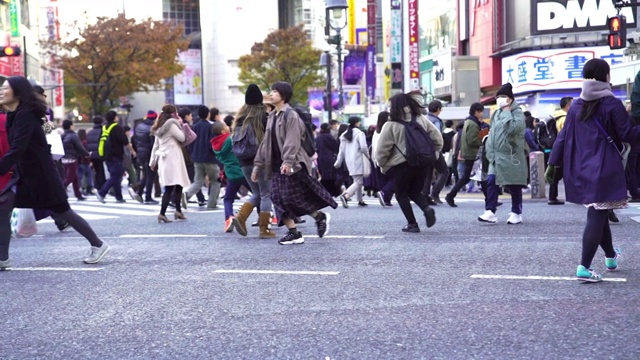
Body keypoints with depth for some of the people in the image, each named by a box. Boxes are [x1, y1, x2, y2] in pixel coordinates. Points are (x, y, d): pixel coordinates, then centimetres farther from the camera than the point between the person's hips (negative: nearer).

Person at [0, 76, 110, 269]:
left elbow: (17, 149, -29)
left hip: (41, 175, -9)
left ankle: (98, 245, 16)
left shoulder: (25, 115, -20)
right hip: (24, 175, 9)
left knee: (62, 211, 2)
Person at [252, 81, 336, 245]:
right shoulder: (272, 117, 16)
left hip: (293, 165, -8)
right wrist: (258, 165, 15)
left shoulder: (290, 115, -8)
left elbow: (292, 141, -20)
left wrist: (287, 161, -32)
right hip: (276, 165, 8)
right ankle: (293, 233, 4)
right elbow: (266, 143, 18)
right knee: (279, 198, 0)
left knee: (294, 197, -7)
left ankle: (320, 217, 16)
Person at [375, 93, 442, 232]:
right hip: (422, 164, 4)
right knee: (415, 192, 20)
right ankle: (427, 208, -8)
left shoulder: (391, 125, -9)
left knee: (401, 194, 13)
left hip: (400, 165, -4)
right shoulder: (422, 120, 4)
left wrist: (382, 165, 6)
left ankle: (412, 224, 7)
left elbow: (381, 150, -9)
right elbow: (437, 138, 3)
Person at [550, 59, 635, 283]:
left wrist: (554, 163, 14)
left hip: (583, 171, 6)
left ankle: (611, 256, 38)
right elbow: (628, 135, -8)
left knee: (598, 214, 20)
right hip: (605, 170, -6)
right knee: (597, 217, -7)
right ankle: (585, 267, -14)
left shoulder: (576, 106, 6)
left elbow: (563, 137, 8)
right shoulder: (612, 104, -9)